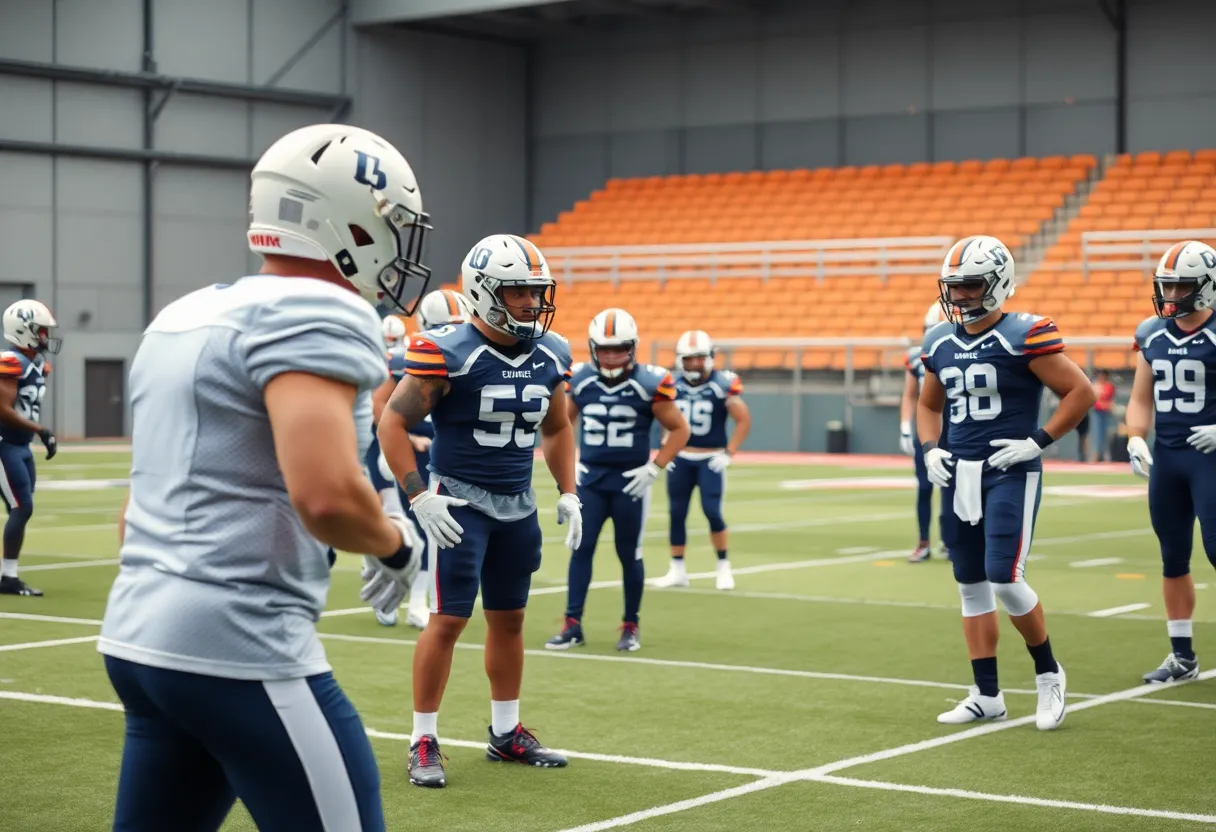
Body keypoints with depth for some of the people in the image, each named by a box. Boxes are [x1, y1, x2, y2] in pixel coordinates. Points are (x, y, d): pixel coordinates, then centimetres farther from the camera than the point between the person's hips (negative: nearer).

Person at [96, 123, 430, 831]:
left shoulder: (184, 315, 17)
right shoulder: (316, 313, -12)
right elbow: (324, 494, -26)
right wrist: (398, 544, -7)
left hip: (139, 632, 10)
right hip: (238, 650, -9)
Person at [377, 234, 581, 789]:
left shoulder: (550, 355, 3)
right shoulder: (450, 353, -17)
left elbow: (557, 428, 18)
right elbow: (393, 424, -14)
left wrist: (568, 494, 10)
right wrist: (419, 497, -19)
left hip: (519, 504, 6)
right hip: (461, 501, -6)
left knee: (509, 618, 13)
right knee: (449, 619, -8)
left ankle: (506, 733, 26)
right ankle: (424, 743, 2)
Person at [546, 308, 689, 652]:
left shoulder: (649, 384, -11)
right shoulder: (579, 381, -2)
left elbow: (679, 430, -3)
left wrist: (654, 468, -11)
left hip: (630, 481, -2)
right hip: (590, 478, 3)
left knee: (629, 554, 4)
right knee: (580, 549, -2)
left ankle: (630, 626, 17)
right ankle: (572, 625, 2)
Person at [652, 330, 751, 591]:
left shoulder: (722, 384, -11)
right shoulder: (672, 385, 1)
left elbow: (744, 420, -5)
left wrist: (728, 454, -9)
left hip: (710, 459, -4)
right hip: (680, 459, 4)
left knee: (712, 511, -12)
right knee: (676, 513, 4)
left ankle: (724, 567, 4)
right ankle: (677, 570, 14)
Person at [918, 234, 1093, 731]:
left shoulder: (1023, 337, -12)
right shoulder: (940, 343, 8)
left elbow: (1081, 392, -10)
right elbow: (928, 406, 23)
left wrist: (1037, 441, -14)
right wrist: (930, 450, 6)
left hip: (1010, 473, -7)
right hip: (959, 474, 7)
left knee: (1004, 579, -14)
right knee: (971, 585, 9)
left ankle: (1048, 673, 10)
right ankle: (987, 696, 17)